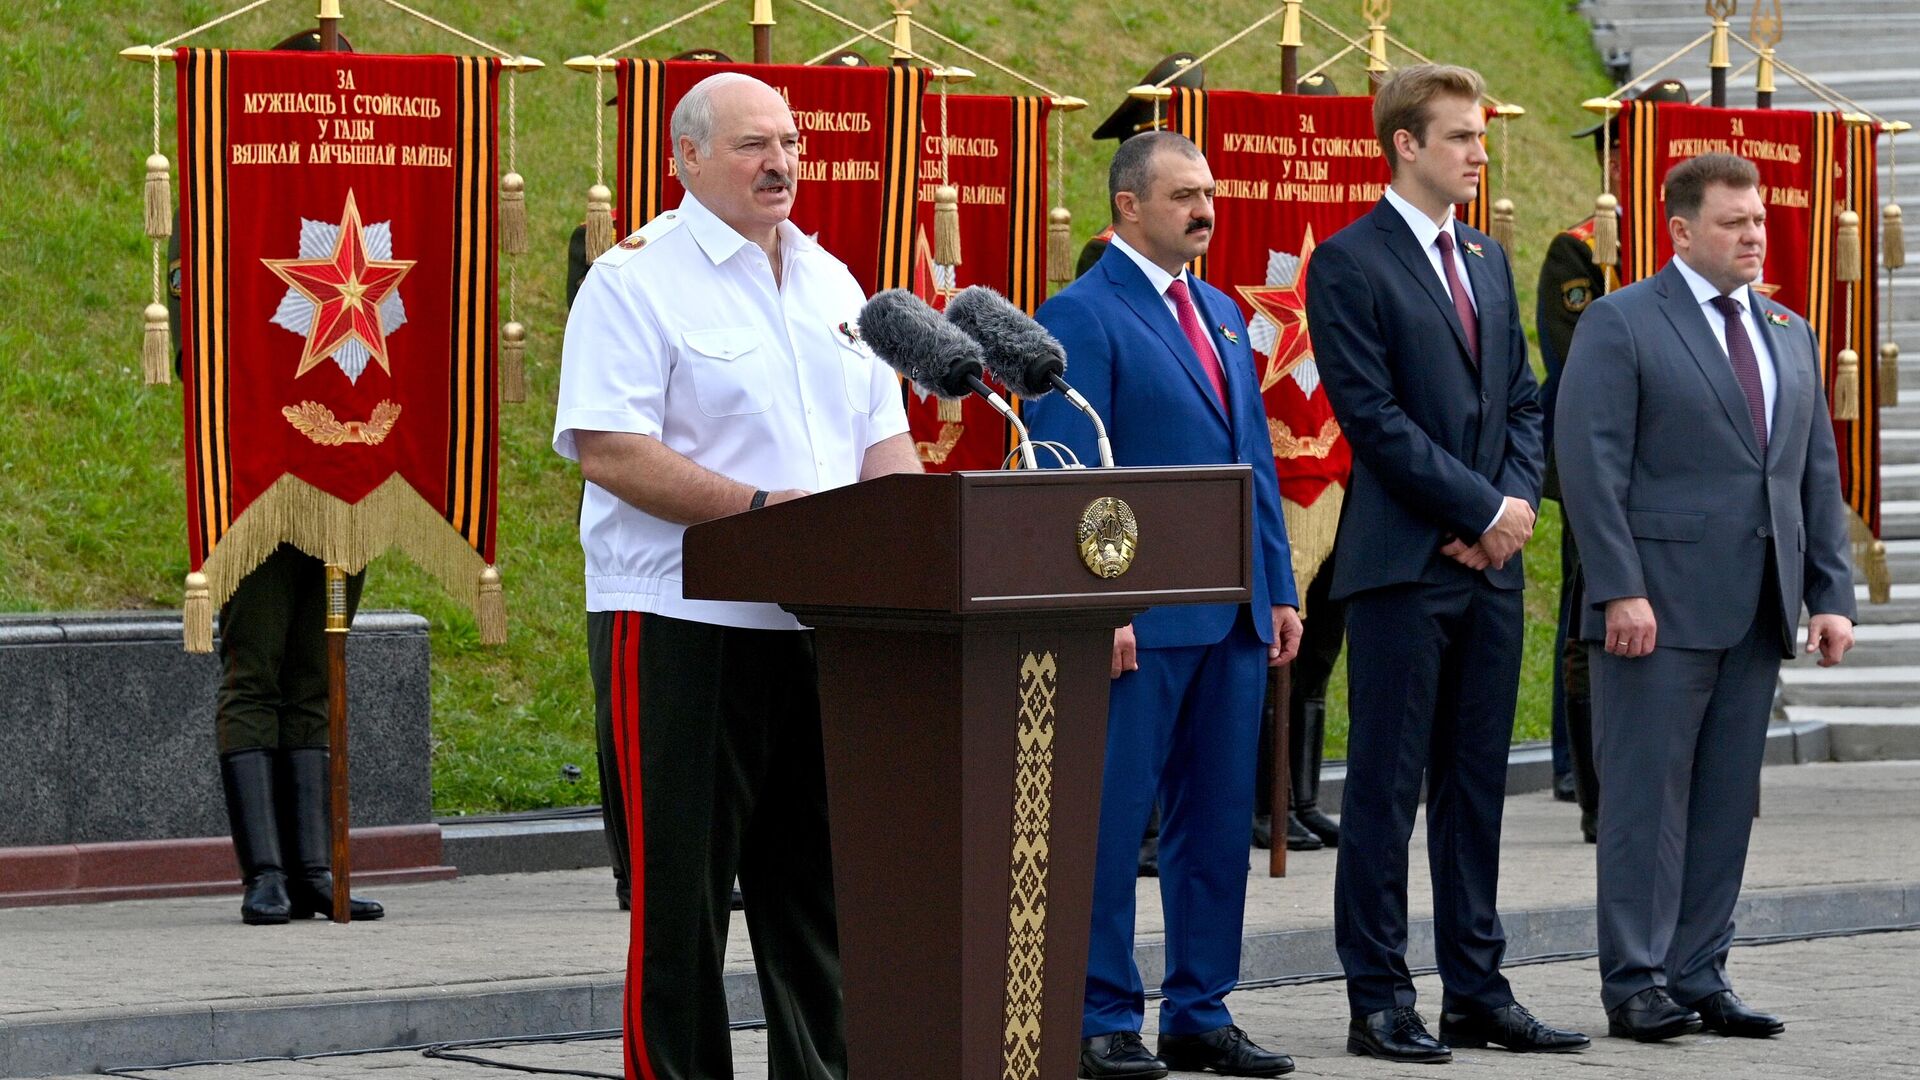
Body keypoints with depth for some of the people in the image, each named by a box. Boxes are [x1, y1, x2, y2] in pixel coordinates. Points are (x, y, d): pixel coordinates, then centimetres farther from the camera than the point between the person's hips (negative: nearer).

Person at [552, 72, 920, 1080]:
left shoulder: (830, 281, 17)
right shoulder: (637, 279, -7)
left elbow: (883, 431, 18)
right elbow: (606, 449, -17)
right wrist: (761, 508, -21)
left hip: (826, 622, 7)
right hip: (683, 625, -7)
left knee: (817, 880, 11)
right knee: (681, 887, -3)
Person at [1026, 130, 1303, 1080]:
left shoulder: (1223, 314, 18)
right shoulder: (1080, 316, -7)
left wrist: (1279, 589, 14)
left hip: (1233, 615, 8)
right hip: (1139, 619, -8)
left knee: (1218, 819, 10)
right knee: (1113, 820, -3)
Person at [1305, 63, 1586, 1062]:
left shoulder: (1488, 259, 16)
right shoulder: (1349, 263, -7)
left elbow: (1520, 400, 17)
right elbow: (1373, 415, -14)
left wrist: (1516, 503, -2)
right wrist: (1483, 508, -13)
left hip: (1490, 564, 7)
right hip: (1403, 564, -7)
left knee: (1476, 782, 10)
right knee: (1386, 784, -3)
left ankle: (1477, 993, 15)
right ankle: (1378, 1004, 2)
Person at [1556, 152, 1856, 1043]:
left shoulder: (1790, 335, 17)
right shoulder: (1620, 325, -3)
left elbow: (1818, 472, 17)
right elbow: (1592, 463, -10)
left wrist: (1832, 593, 7)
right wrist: (1619, 590, -17)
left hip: (1757, 608, 6)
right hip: (1661, 602, -6)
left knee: (1727, 800, 7)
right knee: (1648, 795, -4)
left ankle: (1699, 978, 12)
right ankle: (1636, 985, 0)